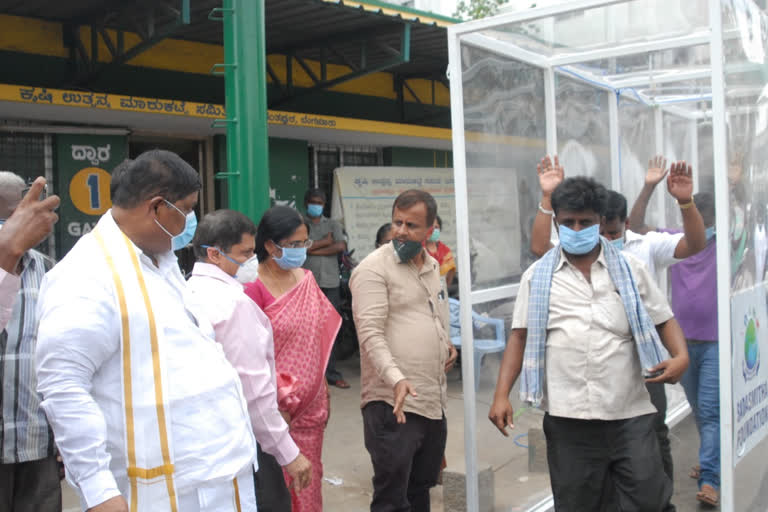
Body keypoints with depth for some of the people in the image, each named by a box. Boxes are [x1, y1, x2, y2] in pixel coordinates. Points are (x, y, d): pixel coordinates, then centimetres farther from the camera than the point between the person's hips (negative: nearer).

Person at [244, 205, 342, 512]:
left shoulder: (306, 279, 7)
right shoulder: (254, 288, -15)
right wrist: (279, 401, -16)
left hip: (311, 404, 7)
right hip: (279, 408, -6)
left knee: (309, 481, 14)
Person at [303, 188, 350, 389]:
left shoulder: (333, 225, 17)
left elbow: (341, 246, -1)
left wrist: (313, 249, -5)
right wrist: (326, 241, -3)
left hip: (330, 282, 2)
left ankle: (331, 372, 8)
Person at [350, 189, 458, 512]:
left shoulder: (432, 266, 15)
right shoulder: (374, 268, -10)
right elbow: (370, 334, -19)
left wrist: (446, 344, 9)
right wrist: (396, 379, -31)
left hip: (433, 402, 8)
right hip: (392, 403, -7)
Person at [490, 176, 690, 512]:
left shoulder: (629, 269, 7)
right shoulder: (537, 276, 6)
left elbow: (663, 320, 11)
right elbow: (520, 337, 6)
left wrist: (681, 356, -8)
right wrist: (501, 395, -2)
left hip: (629, 414, 0)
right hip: (567, 418, 0)